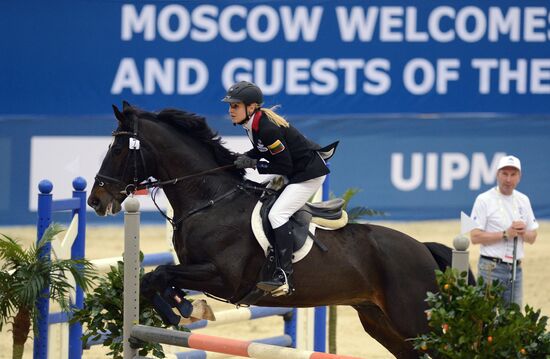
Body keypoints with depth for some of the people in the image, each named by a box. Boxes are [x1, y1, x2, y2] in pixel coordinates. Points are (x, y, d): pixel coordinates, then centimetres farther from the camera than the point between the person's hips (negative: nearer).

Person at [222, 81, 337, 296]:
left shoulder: (268, 129, -28)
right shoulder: (253, 123, 1)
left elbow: (284, 167, -23)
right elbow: (262, 149, 17)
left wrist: (254, 165, -19)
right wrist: (246, 158, -2)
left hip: (309, 174, -11)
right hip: (296, 171, 11)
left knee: (277, 214, -21)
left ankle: (285, 277, -28)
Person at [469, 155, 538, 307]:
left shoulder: (523, 200, 14)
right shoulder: (484, 200, -4)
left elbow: (532, 238, 18)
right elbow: (475, 237, -11)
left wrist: (523, 233, -6)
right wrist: (506, 234, -16)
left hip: (515, 269, 6)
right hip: (492, 268, -6)